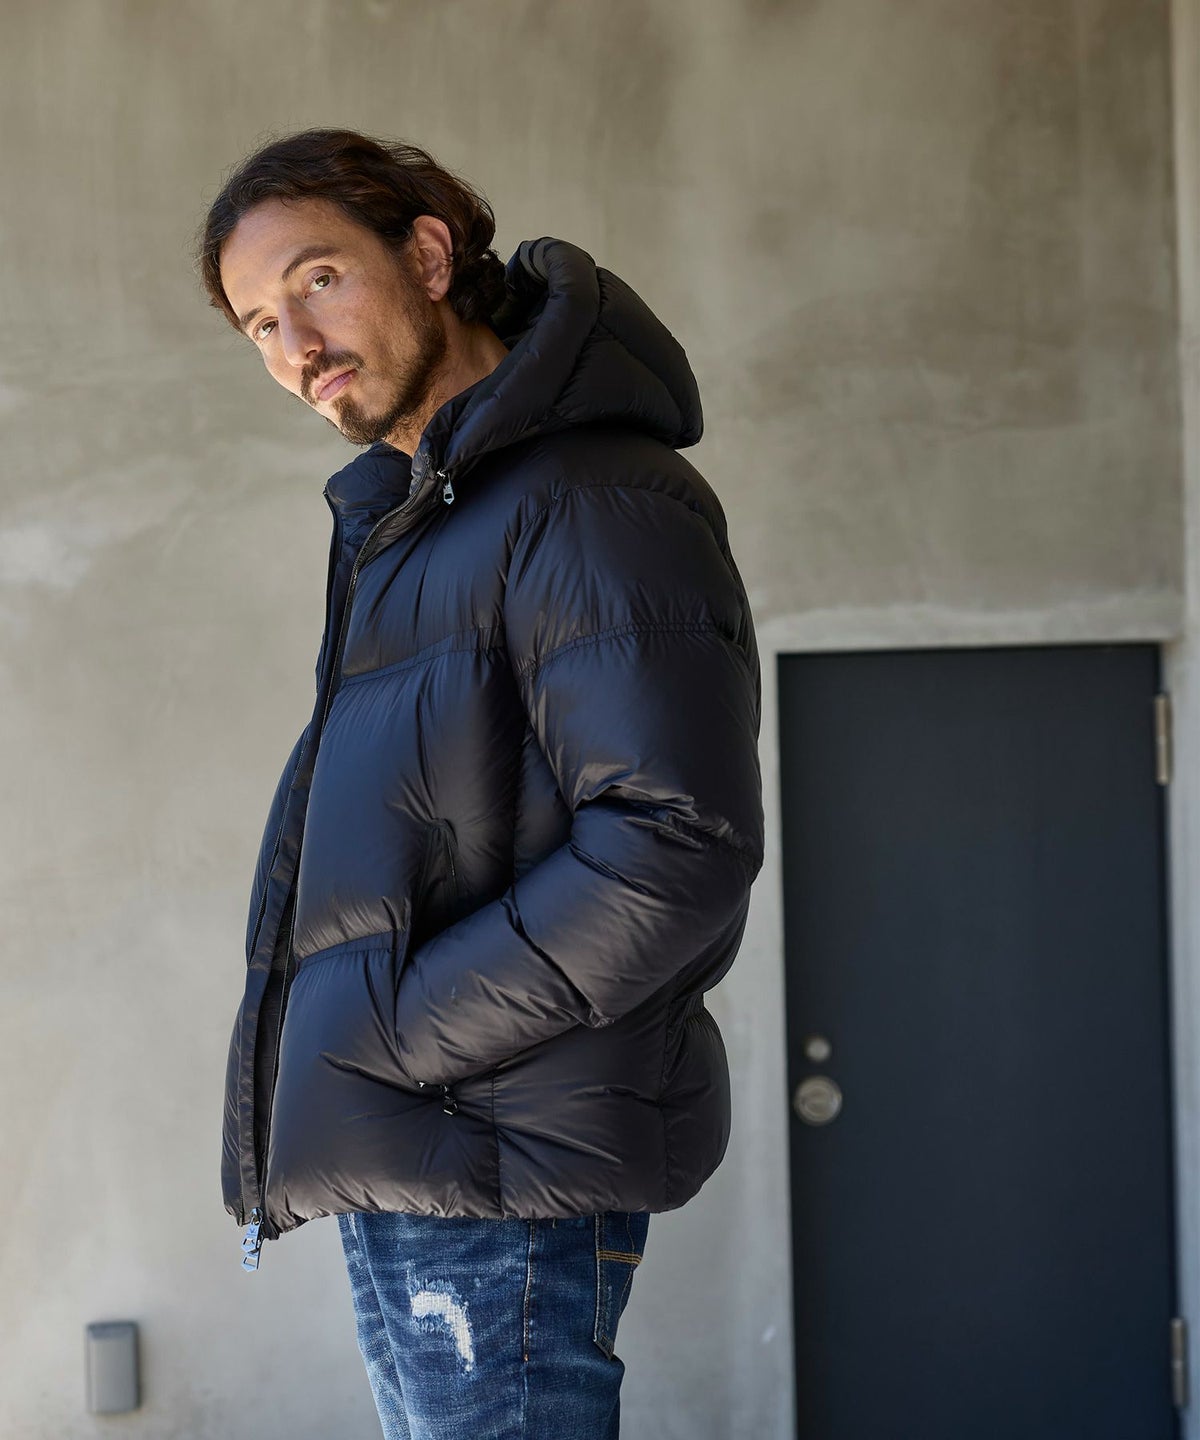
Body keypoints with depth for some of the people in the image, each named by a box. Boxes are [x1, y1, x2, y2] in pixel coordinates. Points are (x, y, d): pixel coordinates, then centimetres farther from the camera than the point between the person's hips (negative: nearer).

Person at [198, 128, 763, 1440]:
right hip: (394, 1170, 10)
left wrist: (390, 1035, -19)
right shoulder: (400, 517, 17)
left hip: (506, 1163, -10)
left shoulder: (596, 504, -14)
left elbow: (680, 846, -23)